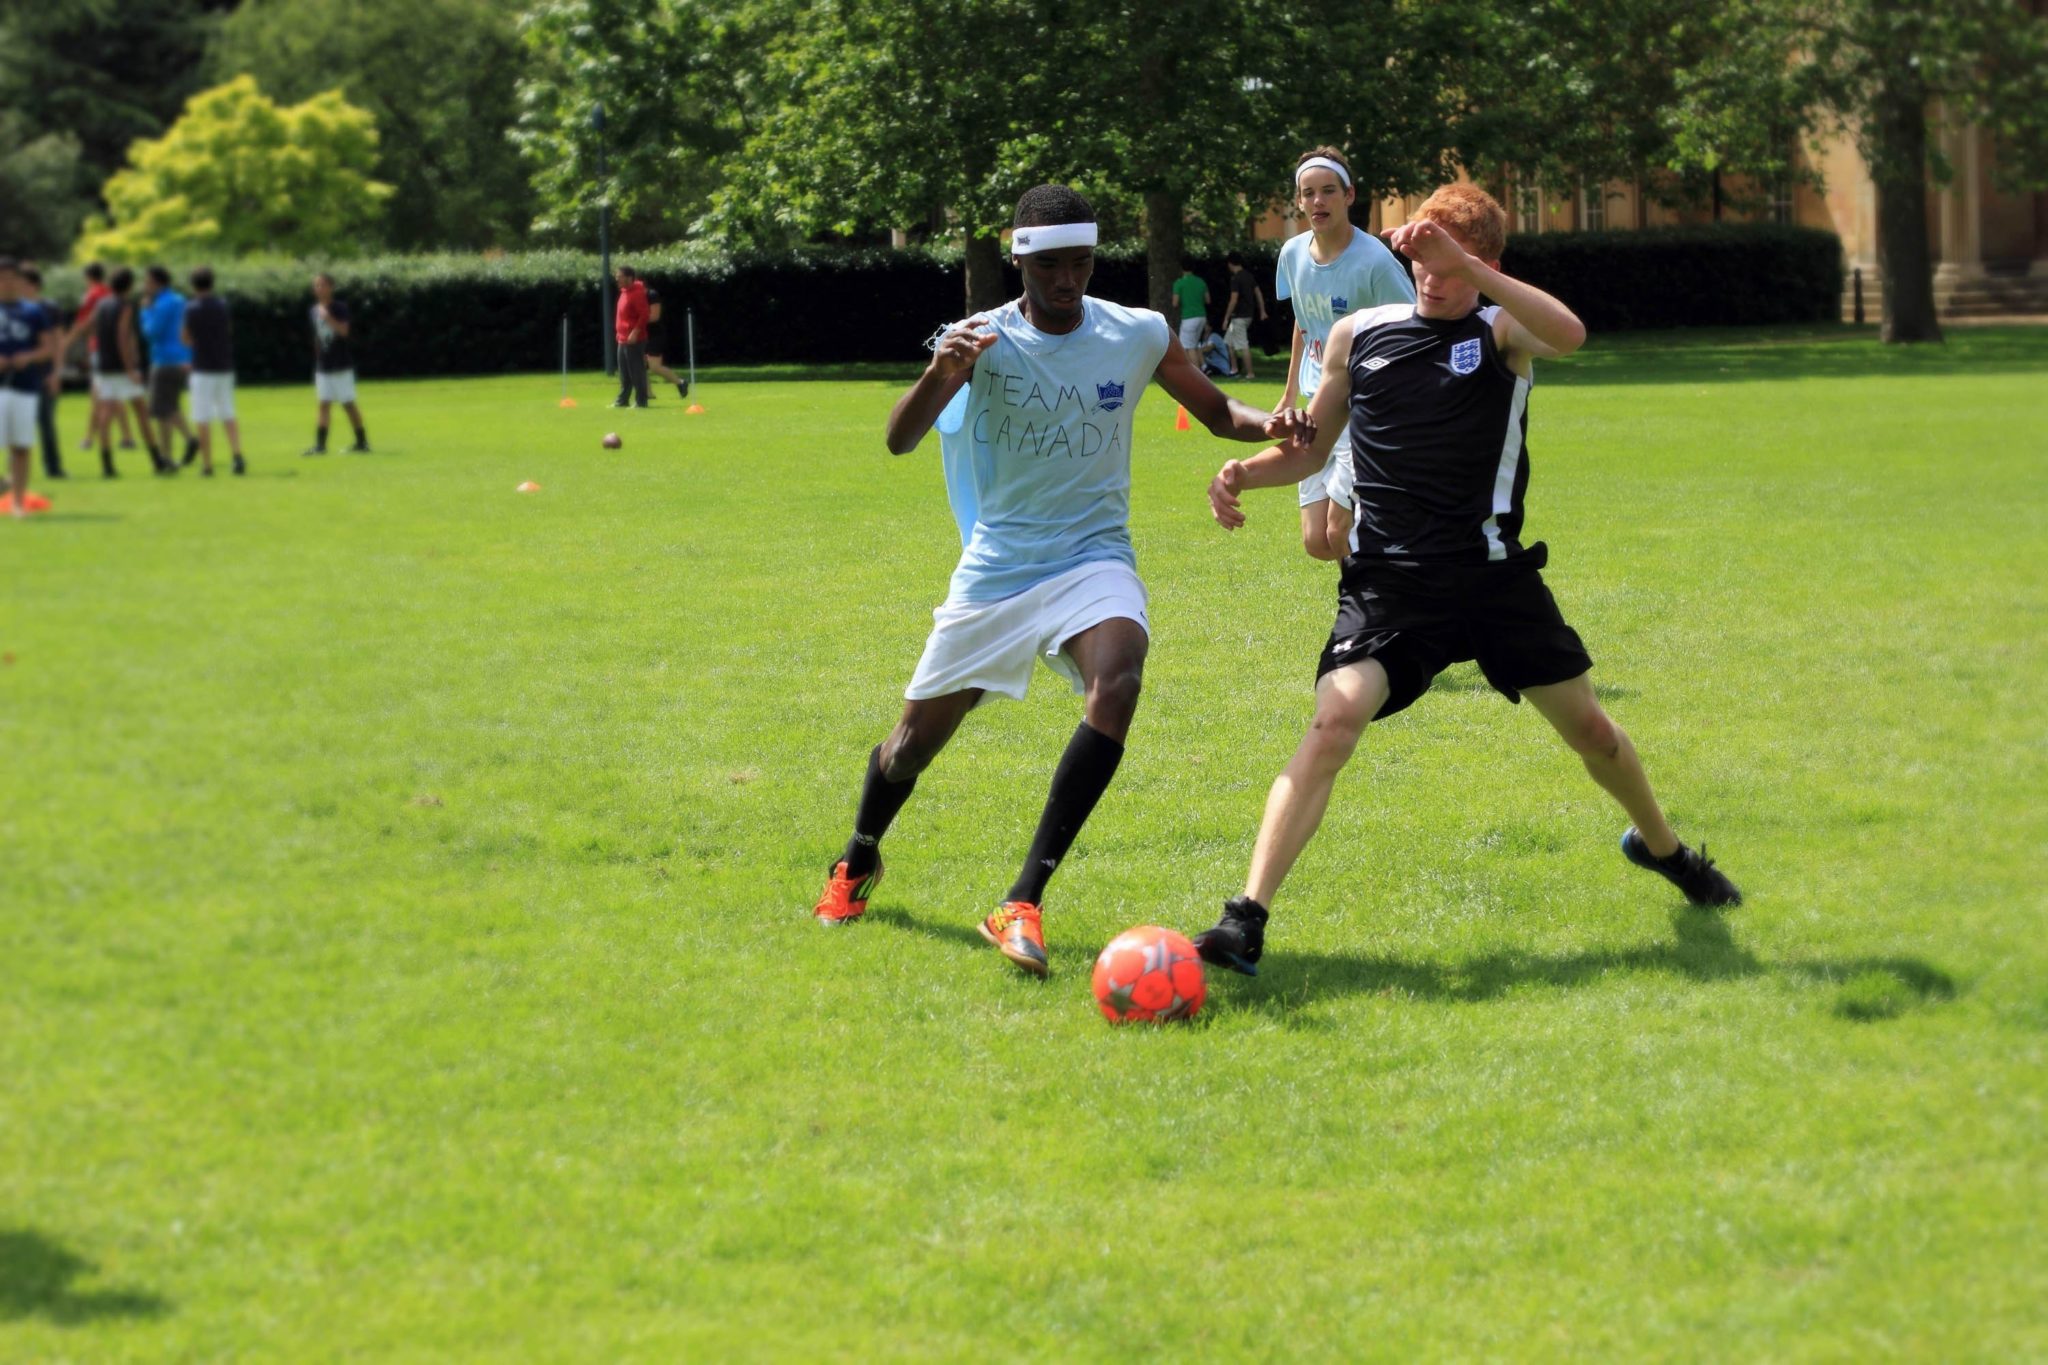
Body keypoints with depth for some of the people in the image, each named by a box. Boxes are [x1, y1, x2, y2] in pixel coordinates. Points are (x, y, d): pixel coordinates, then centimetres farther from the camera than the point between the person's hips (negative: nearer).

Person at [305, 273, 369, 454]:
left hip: (341, 365, -6)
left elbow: (344, 330, -24)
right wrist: (317, 362, 17)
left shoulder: (340, 308, -9)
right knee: (324, 403, 4)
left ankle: (362, 441, 6)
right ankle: (320, 444, 3)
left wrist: (328, 317, -33)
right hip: (323, 367, 6)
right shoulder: (314, 311, 9)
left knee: (348, 403, -1)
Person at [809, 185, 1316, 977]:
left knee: (1117, 682, -31)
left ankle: (1022, 904, -28)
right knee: (918, 734, 8)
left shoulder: (1140, 336, -4)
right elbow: (900, 441, -23)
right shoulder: (983, 340, -10)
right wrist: (939, 375, -44)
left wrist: (1269, 426, -12)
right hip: (997, 567, 0)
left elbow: (1215, 410, 12)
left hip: (1093, 557, 0)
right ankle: (859, 862, 44)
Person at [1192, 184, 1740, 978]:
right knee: (1335, 721, -23)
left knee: (1590, 729, 13)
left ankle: (1660, 847, 45)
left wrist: (1467, 266, -34)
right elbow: (1312, 447, 17)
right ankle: (1247, 917, -26)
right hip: (1387, 583, 0)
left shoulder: (1501, 333, -2)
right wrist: (1245, 472, -4)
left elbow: (1567, 334, -27)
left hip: (1493, 575, 0)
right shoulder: (1359, 336, 6)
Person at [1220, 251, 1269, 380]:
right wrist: (1262, 311, 20)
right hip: (1248, 315, 9)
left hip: (1239, 316, -9)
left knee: (1243, 346, -5)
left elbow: (1234, 300, -20)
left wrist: (1226, 318, -15)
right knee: (1229, 342, 19)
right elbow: (1258, 293, 14)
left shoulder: (1236, 279, -17)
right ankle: (1235, 368, 18)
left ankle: (1250, 373, -5)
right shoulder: (1249, 276, 9)